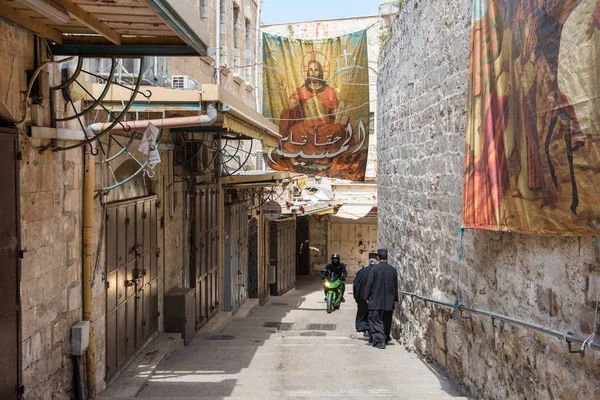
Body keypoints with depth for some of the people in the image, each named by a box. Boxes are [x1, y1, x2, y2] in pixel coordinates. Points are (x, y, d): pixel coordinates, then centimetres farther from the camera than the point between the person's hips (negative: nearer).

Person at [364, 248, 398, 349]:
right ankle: (386, 338, 30)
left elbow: (369, 284, -9)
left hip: (376, 301, -4)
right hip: (389, 302, 4)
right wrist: (395, 299, 18)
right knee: (387, 322, 18)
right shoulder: (393, 270, 2)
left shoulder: (374, 269, -11)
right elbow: (396, 287, 8)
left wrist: (367, 297, 0)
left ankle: (380, 341, -11)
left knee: (376, 321, 0)